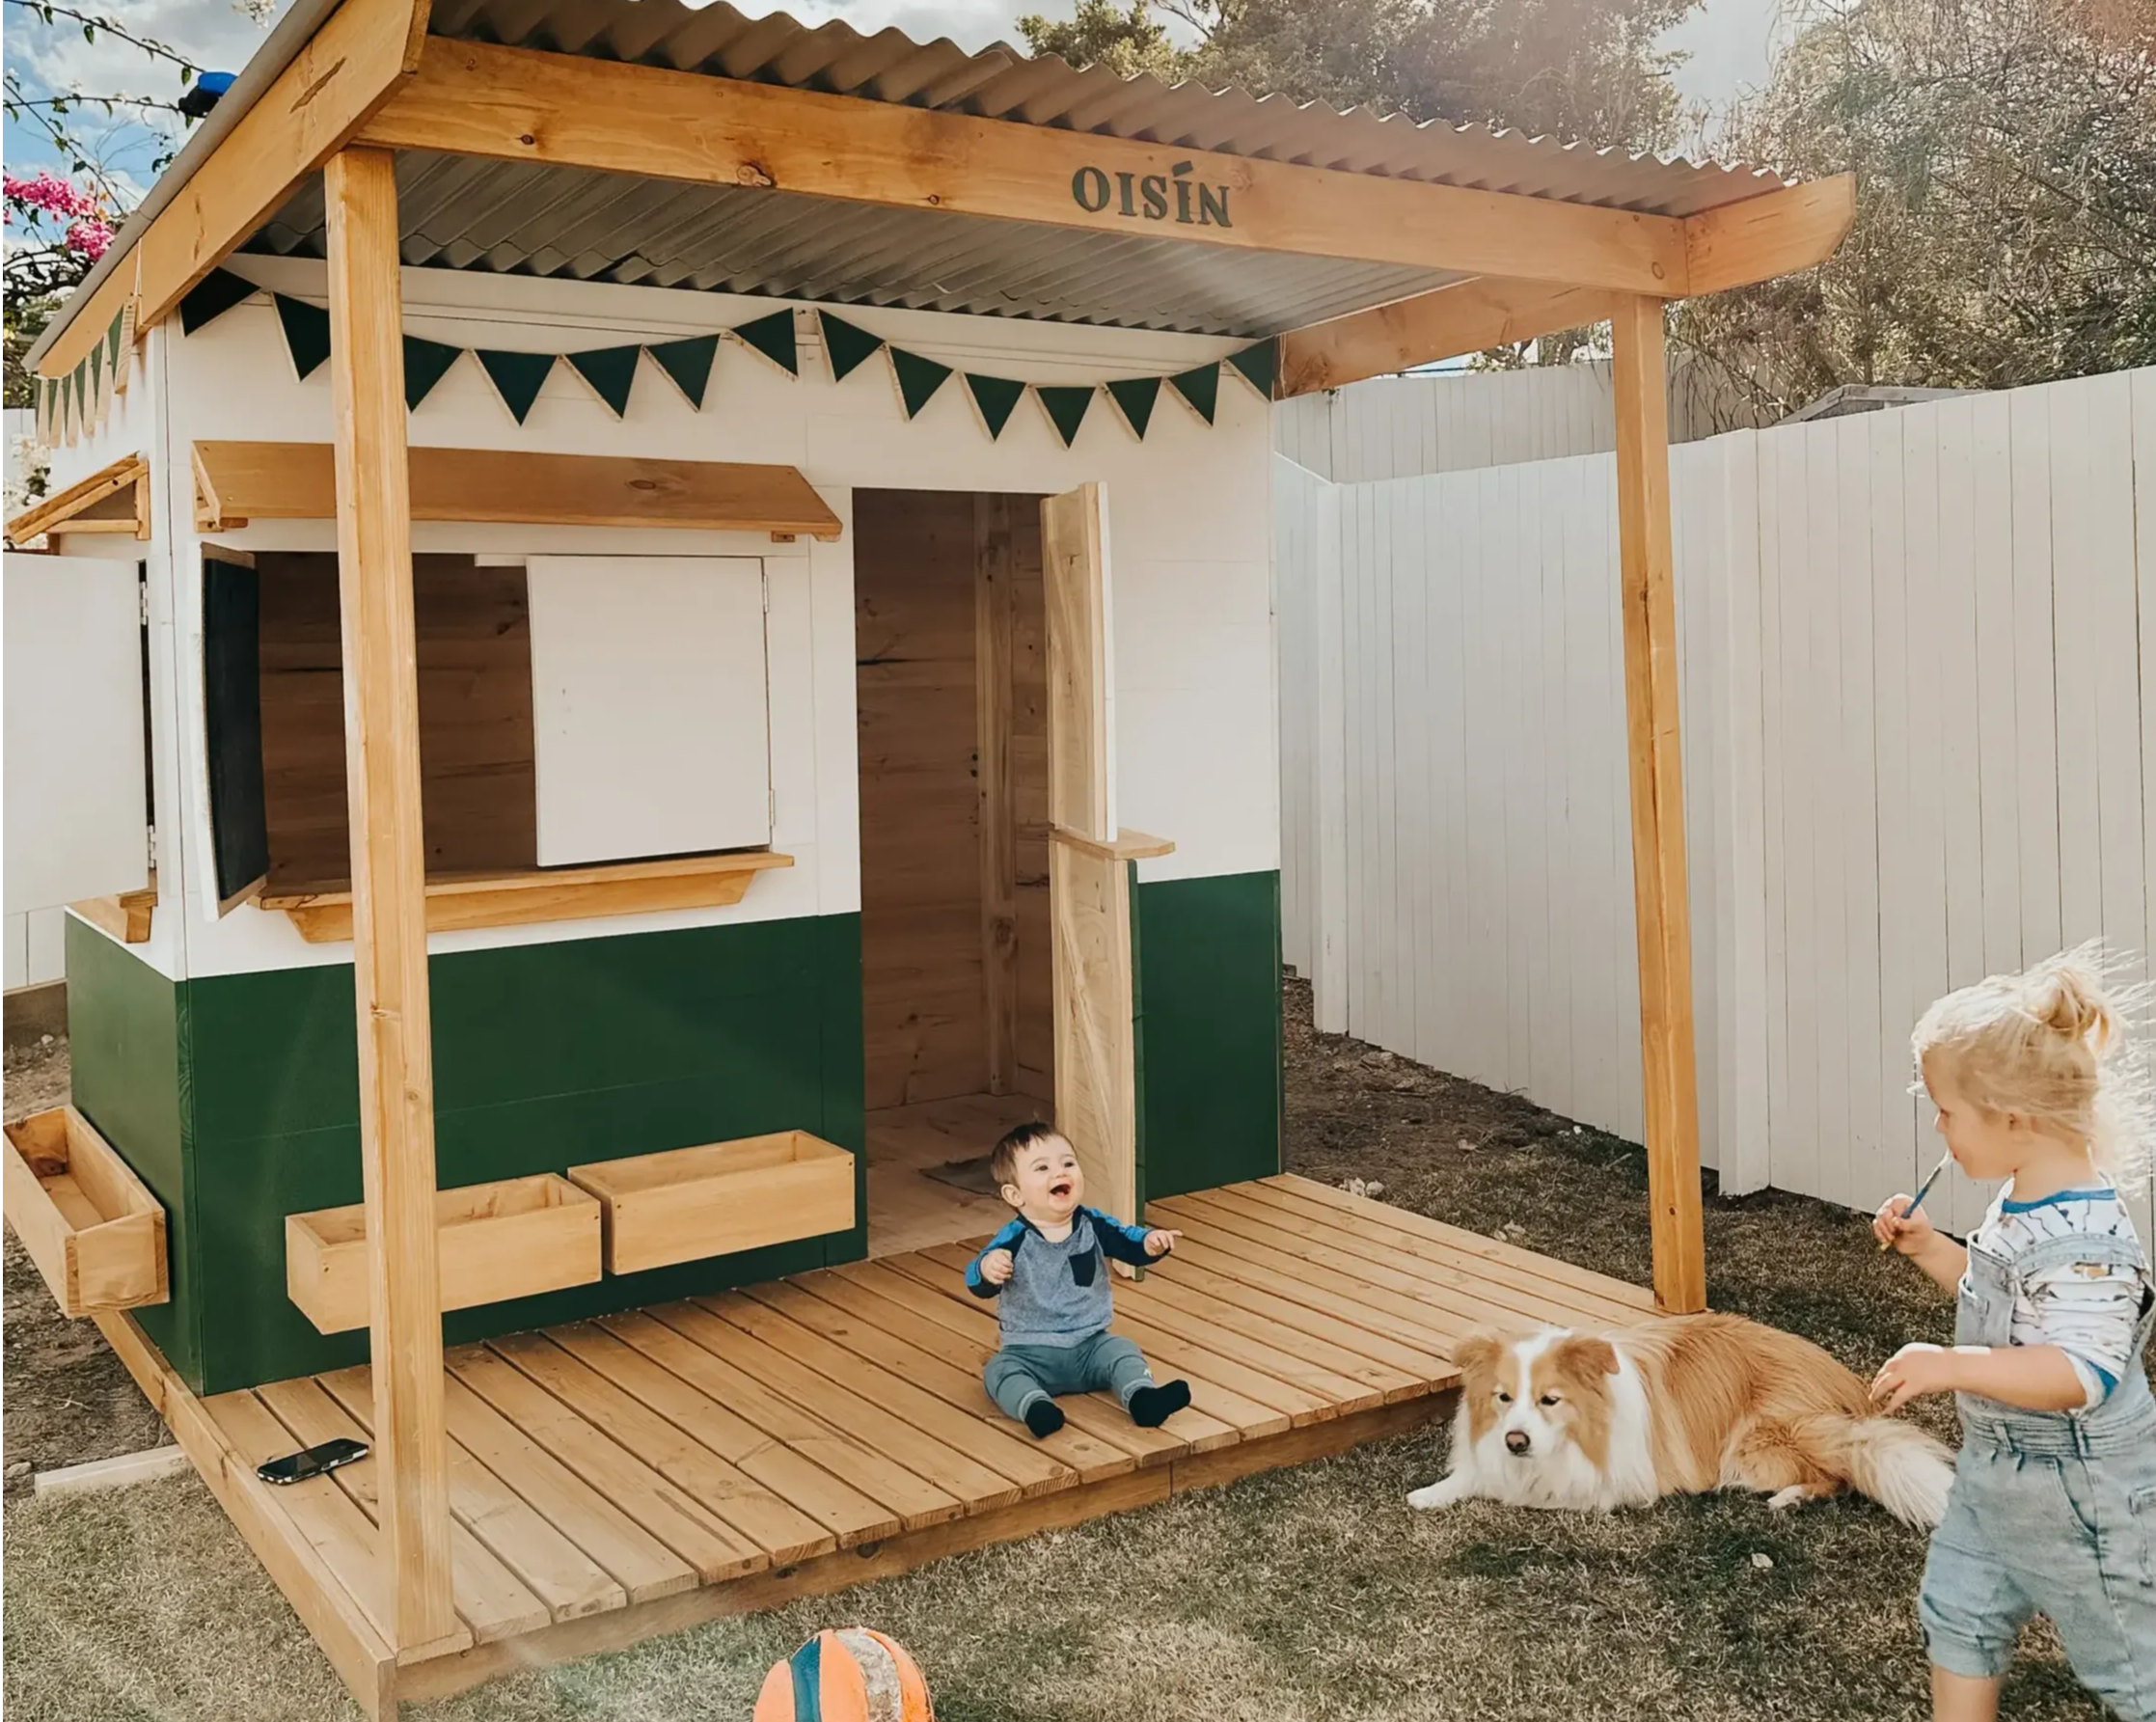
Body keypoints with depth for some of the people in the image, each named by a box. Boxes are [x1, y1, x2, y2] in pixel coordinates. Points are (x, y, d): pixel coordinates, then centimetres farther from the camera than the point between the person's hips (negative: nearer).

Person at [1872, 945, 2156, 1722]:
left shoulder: (2083, 1237, -30)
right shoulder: (2021, 1207, 0)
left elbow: (2081, 1373, -36)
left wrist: (1953, 1364, -41)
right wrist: (1928, 1248, 4)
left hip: (2078, 1496, -9)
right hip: (1998, 1468, 10)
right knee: (1957, 1609, 20)